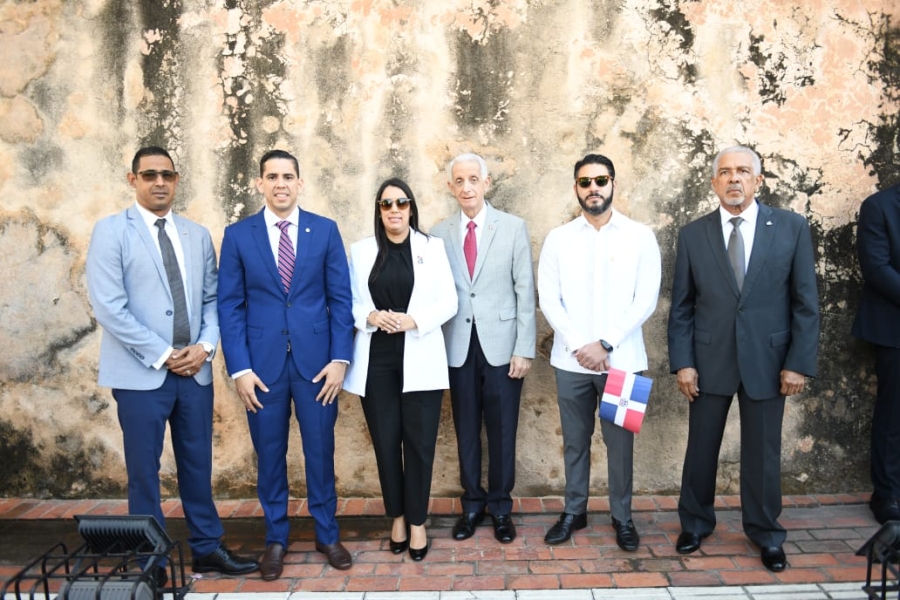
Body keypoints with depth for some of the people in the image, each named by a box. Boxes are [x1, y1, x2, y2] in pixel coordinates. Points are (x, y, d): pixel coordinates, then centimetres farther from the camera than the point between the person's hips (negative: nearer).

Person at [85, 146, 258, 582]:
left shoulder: (198, 235, 11)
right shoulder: (110, 232, -4)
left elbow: (211, 298, 10)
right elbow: (108, 306, -12)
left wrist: (205, 345, -7)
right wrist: (162, 355, -14)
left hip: (194, 370, 4)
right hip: (141, 372, -4)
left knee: (197, 464, 13)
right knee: (144, 470, 7)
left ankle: (206, 549, 27)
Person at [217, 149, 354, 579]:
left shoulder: (325, 230, 2)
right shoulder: (237, 235, 2)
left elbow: (341, 298, 1)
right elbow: (230, 306, 0)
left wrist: (340, 358, -6)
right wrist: (239, 368, -7)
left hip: (316, 360, 0)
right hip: (262, 363, 0)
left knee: (320, 451, 10)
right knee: (269, 455, 11)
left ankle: (327, 534, 28)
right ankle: (275, 538, 30)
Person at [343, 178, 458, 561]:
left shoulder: (432, 247, 5)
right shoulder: (361, 250, 9)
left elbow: (448, 302, 1)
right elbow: (349, 302, 7)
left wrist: (414, 320, -15)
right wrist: (370, 316, -14)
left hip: (419, 359, -1)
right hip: (376, 359, 2)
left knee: (419, 442, 1)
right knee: (385, 442, 6)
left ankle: (417, 523, 16)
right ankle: (397, 518, 23)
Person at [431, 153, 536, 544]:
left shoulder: (513, 228, 0)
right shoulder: (439, 233, 4)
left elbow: (525, 291, -2)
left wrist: (524, 349, -7)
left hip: (501, 345, -1)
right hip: (458, 346, 2)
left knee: (502, 430, 7)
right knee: (466, 430, 11)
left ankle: (500, 507, 25)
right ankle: (472, 504, 28)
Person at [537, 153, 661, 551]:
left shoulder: (640, 236, 0)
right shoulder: (558, 239, 4)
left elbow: (646, 300, -5)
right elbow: (549, 299, -1)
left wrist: (605, 344, -12)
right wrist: (578, 346, -11)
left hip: (621, 359, -1)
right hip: (571, 360, 1)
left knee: (620, 441, 9)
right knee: (574, 441, 12)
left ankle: (622, 516, 26)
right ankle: (574, 511, 28)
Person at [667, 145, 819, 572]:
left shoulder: (791, 227, -1)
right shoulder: (692, 234, 1)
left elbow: (806, 301, -1)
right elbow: (681, 305, 2)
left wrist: (799, 362, -6)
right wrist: (682, 362, -5)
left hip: (766, 359, 0)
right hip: (709, 359, 1)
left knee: (763, 452, 11)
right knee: (701, 449, 12)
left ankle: (765, 534, 32)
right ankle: (695, 524, 33)